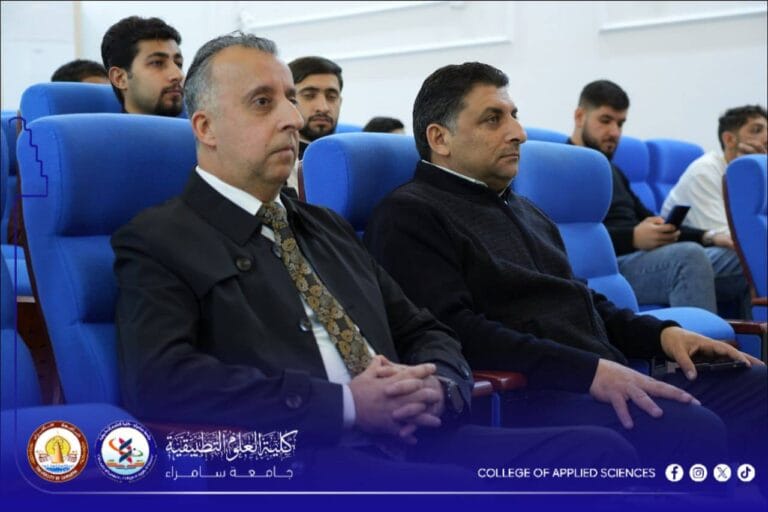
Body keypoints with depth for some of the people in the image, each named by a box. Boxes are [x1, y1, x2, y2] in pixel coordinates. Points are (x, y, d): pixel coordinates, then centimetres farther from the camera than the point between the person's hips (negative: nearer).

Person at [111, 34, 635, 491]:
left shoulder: (329, 227, 25)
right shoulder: (159, 240, 4)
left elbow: (422, 332, 24)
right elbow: (159, 381, -13)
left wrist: (437, 387, -1)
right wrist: (346, 405, -16)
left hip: (408, 444, 7)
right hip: (288, 462, -7)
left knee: (600, 449, -15)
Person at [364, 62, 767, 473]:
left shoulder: (521, 209, 27)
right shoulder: (408, 216, -2)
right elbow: (455, 332, -16)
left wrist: (661, 333, 11)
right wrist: (590, 370, -22)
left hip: (605, 380, 9)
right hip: (521, 395, -9)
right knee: (694, 433, -31)